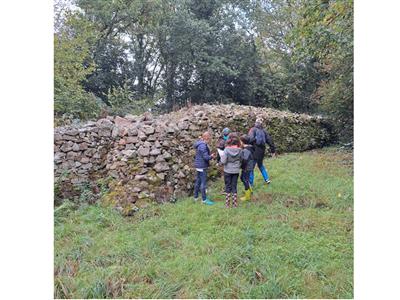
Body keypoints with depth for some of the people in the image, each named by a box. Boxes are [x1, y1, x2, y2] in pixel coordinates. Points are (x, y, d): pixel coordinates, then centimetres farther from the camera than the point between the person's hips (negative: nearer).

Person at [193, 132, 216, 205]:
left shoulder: (200, 144, 11)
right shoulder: (203, 145, -21)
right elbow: (206, 157, -23)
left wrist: (210, 155, 7)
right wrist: (211, 156, -5)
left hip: (198, 165, 10)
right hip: (202, 166, -10)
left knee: (198, 181, 16)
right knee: (203, 183, -3)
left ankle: (196, 197, 26)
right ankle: (204, 199, 4)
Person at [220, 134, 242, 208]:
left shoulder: (226, 150, -18)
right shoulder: (240, 150, -9)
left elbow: (223, 161, -18)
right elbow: (241, 160, 1)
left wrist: (222, 157, 1)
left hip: (227, 171, -2)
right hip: (236, 171, 2)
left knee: (228, 187, 11)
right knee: (234, 187, 13)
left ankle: (227, 204, 17)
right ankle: (235, 204, 18)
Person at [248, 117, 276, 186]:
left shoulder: (253, 130, -6)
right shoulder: (264, 131, 8)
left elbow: (251, 139, -24)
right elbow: (270, 141, 9)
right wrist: (273, 150, 15)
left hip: (254, 151, -5)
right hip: (261, 151, 6)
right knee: (260, 165, 27)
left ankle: (251, 183, 9)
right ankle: (267, 179, 26)